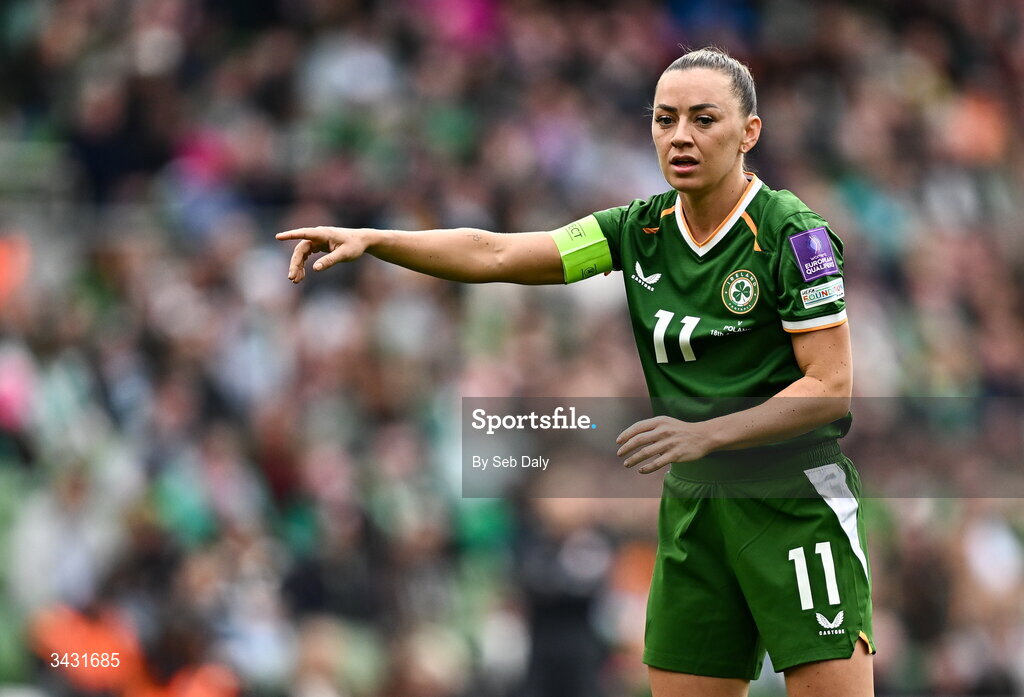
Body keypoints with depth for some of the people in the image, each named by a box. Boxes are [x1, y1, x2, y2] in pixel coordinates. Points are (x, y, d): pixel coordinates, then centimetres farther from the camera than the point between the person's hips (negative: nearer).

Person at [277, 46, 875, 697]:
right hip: (693, 508, 5)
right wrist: (370, 240, -7)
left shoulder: (793, 234, -11)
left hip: (798, 503, -5)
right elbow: (496, 255, 3)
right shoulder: (643, 229, 6)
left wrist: (703, 435, -22)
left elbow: (830, 387, -13)